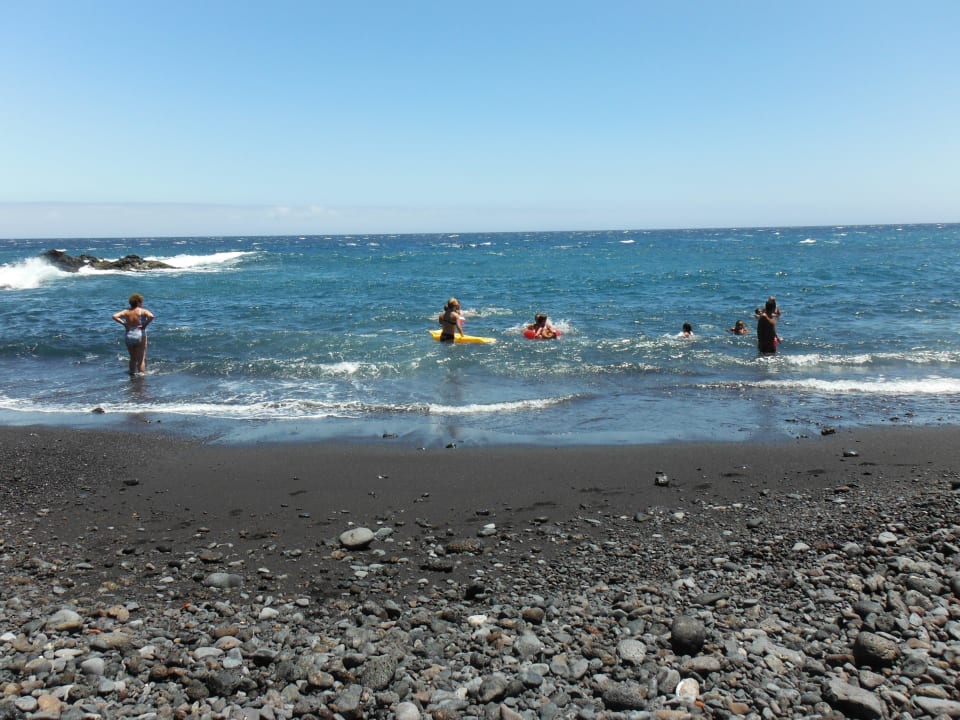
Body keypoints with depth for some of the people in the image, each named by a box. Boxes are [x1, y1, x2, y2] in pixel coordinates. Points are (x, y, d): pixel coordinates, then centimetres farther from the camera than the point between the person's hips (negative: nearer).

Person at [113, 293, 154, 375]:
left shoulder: (126, 311, 5)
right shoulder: (143, 311, -8)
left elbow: (115, 316, -5)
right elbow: (151, 316, -26)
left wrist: (124, 324, -1)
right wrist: (145, 325, -13)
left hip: (128, 336, 5)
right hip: (140, 335, -4)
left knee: (133, 358, 20)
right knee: (141, 359, 3)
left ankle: (132, 374, 26)